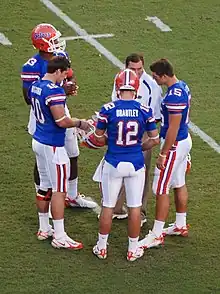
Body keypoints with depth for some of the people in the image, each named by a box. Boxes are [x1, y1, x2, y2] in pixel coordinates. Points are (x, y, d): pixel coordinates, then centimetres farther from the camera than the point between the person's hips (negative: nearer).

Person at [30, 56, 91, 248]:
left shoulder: (35, 86, 7)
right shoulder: (54, 91, -22)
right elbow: (62, 121, -24)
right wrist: (79, 123, -7)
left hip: (38, 141, 9)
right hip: (53, 146, -9)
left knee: (45, 186, 18)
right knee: (59, 190, -2)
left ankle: (44, 229, 27)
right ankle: (59, 237, 2)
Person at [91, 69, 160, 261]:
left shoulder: (108, 110, -12)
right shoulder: (145, 111, -8)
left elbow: (99, 138, -2)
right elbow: (155, 139, 0)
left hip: (113, 164, -1)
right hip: (136, 164, 1)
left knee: (108, 206, 12)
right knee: (135, 207, 11)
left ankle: (102, 247, 23)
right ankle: (133, 249, 21)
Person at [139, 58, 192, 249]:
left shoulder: (174, 96, -26)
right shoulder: (182, 86, 4)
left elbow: (173, 128, -25)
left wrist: (163, 154, -20)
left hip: (174, 145, -10)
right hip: (184, 140, 10)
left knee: (161, 190, -3)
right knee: (179, 184, 20)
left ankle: (157, 235, 2)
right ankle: (181, 225, 33)